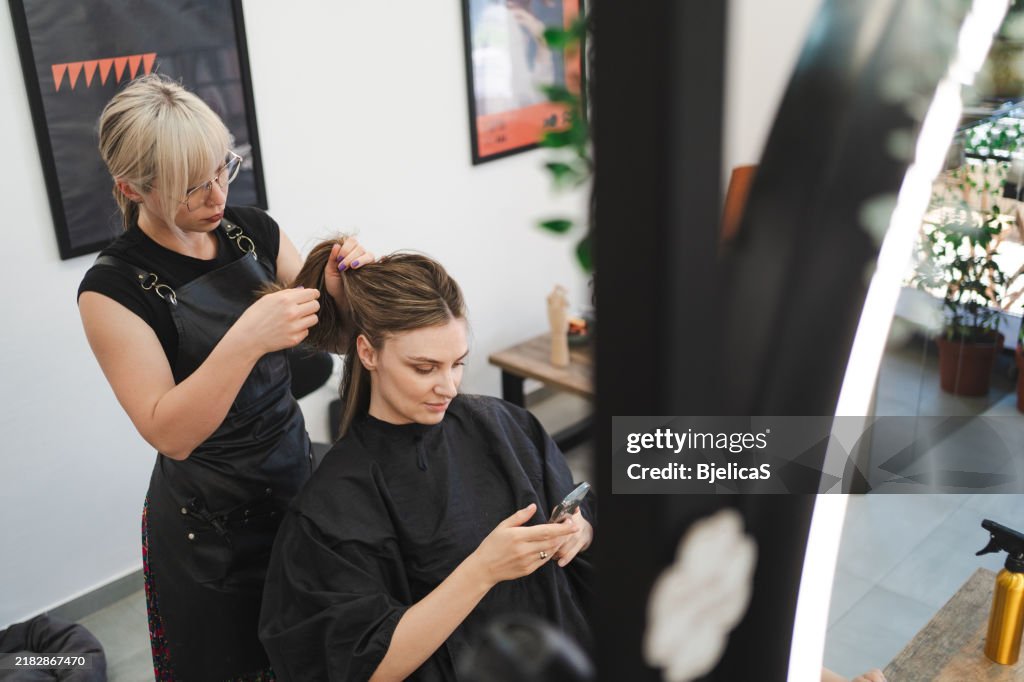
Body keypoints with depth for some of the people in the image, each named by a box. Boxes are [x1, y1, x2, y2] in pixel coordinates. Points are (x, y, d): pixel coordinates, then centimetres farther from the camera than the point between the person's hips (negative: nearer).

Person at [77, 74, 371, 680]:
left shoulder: (253, 230, -4)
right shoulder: (113, 288, -17)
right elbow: (169, 432, -23)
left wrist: (339, 290, -19)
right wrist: (245, 341, -38)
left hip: (300, 477, 5)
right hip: (212, 525, -4)